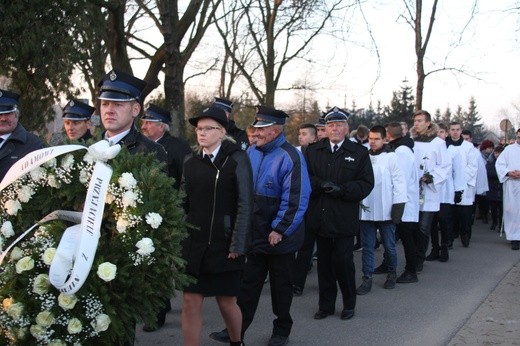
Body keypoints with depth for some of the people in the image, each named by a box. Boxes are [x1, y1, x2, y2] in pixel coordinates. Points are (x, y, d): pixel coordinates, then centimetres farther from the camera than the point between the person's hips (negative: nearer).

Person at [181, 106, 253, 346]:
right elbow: (184, 204, 10)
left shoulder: (237, 159, -6)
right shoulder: (191, 162, 8)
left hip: (224, 244, -3)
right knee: (190, 303, 1)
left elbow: (245, 205, -10)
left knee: (226, 301, 9)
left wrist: (237, 245, -15)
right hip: (194, 243, 4)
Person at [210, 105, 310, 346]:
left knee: (281, 285, 10)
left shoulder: (290, 157, -16)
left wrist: (279, 230, -18)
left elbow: (295, 199, -19)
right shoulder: (252, 152, 5)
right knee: (249, 283, 11)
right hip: (255, 234, 6)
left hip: (280, 237, -6)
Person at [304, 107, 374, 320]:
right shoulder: (313, 151, 10)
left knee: (343, 260, -2)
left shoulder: (359, 153, 4)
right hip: (319, 217, 3)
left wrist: (341, 190, -15)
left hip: (344, 219, -2)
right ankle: (326, 304, 21)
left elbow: (366, 184, -3)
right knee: (324, 262, 9)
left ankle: (349, 304, 17)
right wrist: (321, 184, -15)